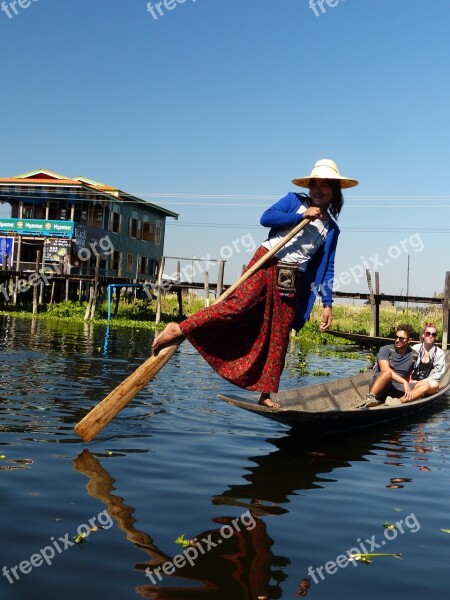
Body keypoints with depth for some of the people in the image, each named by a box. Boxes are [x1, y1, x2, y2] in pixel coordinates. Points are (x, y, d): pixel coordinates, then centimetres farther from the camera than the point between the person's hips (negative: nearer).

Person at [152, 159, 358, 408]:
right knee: (239, 304, -24)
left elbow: (326, 268, 14)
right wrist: (301, 216, -10)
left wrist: (327, 303, 7)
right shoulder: (295, 200, 9)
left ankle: (266, 394, 6)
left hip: (292, 280, 4)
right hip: (267, 262, -4)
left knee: (278, 337, 1)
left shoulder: (331, 229, 16)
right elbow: (266, 218, -6)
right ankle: (179, 329, -22)